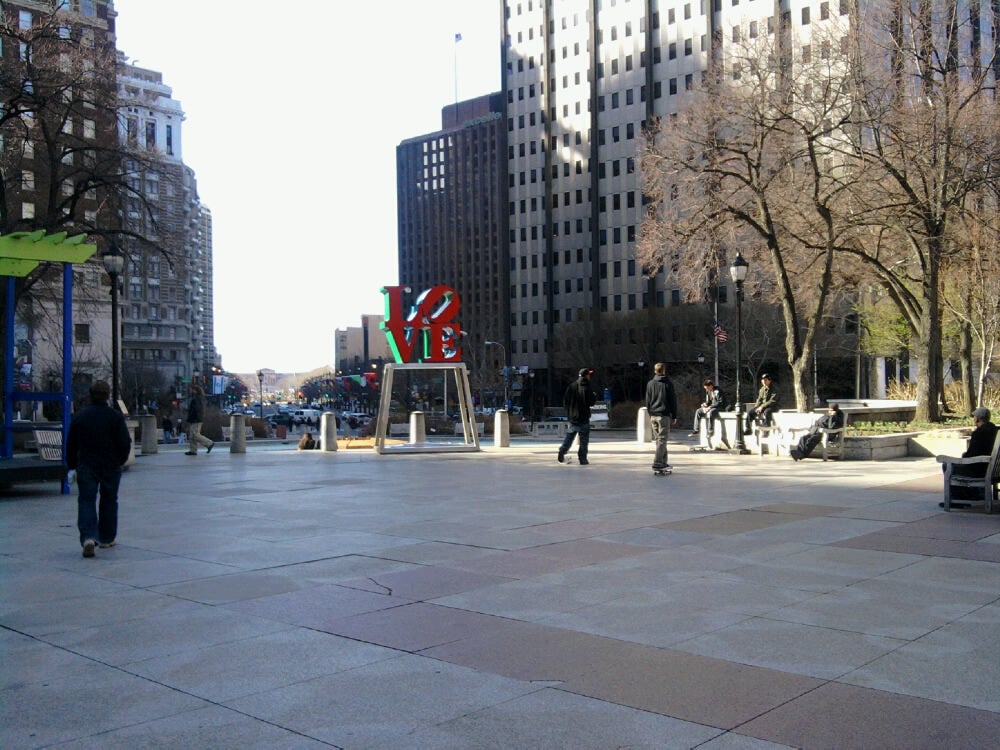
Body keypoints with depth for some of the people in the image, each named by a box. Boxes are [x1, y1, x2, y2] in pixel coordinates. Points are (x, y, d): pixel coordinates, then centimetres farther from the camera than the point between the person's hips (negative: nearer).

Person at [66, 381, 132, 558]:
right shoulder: (115, 417, -8)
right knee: (109, 501, 15)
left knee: (86, 501, -2)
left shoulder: (79, 416, 0)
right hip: (111, 467, 0)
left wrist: (72, 465, 15)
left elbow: (71, 444, 6)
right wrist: (121, 460, 9)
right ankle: (106, 538, 24)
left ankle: (88, 537, -21)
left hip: (86, 467, 1)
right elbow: (125, 443, -8)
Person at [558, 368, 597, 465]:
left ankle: (563, 450, -7)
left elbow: (565, 401, 6)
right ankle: (583, 458, 0)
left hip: (572, 417, 5)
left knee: (569, 436, 14)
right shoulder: (586, 388, -12)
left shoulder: (571, 386, 4)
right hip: (583, 417, -5)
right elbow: (591, 402, -11)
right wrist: (595, 396, 8)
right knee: (584, 439, 2)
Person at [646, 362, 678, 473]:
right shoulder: (668, 384, -3)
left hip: (653, 415, 4)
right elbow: (673, 401, -2)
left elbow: (647, 401, 12)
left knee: (658, 439, 11)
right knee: (662, 440, -7)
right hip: (664, 415, -4)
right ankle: (657, 464, -15)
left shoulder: (650, 384, 8)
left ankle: (663, 463, 13)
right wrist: (674, 416, 4)